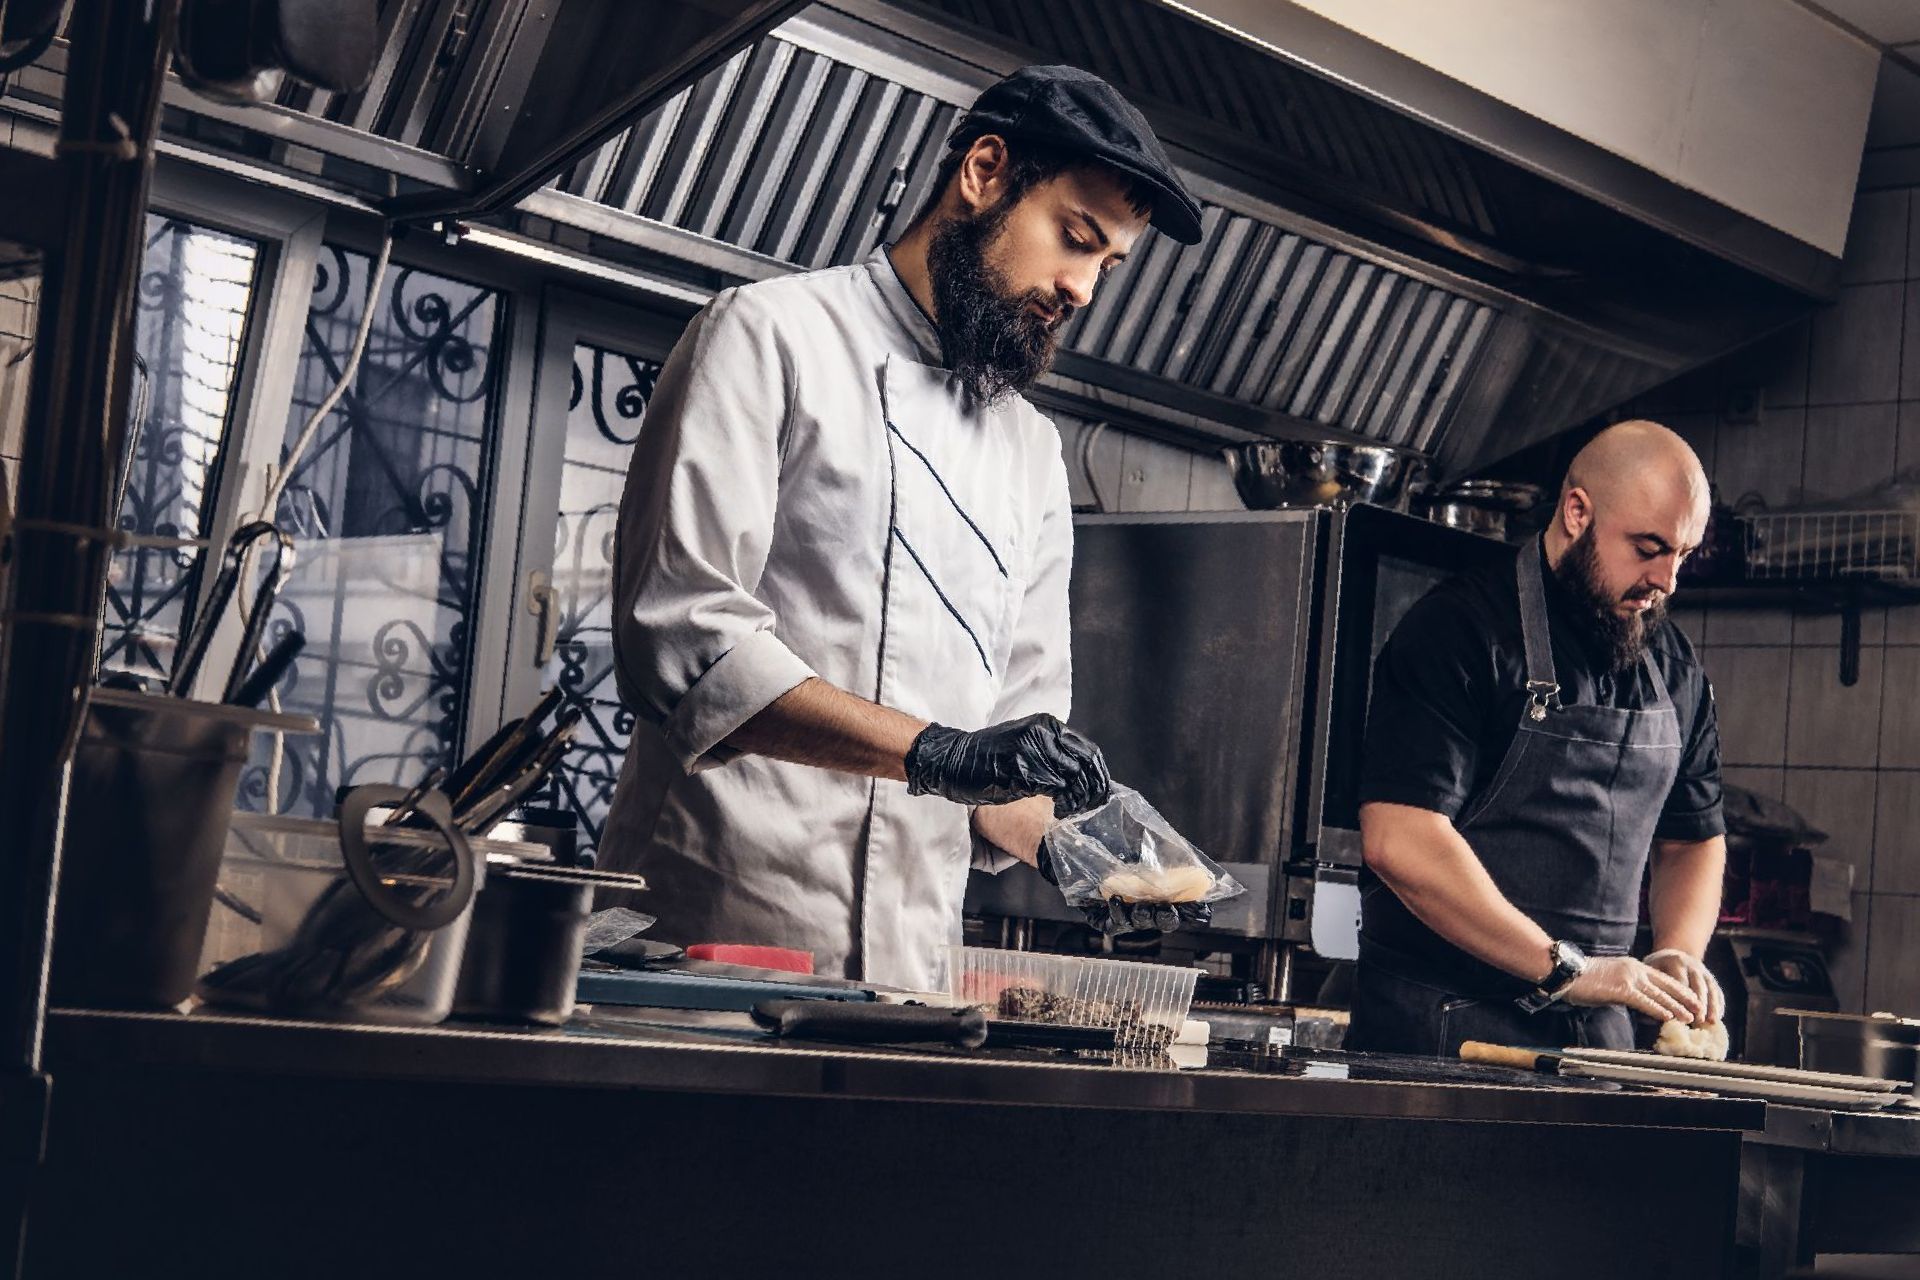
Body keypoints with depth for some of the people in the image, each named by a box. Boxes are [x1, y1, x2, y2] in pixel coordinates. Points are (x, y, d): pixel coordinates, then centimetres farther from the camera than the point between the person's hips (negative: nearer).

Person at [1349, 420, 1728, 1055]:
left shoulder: (1675, 669, 12)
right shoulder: (1460, 629, -10)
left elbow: (1694, 841, 23)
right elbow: (1398, 842, -21)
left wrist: (1676, 955, 2)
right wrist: (1566, 967, -19)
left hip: (1598, 1031, 6)